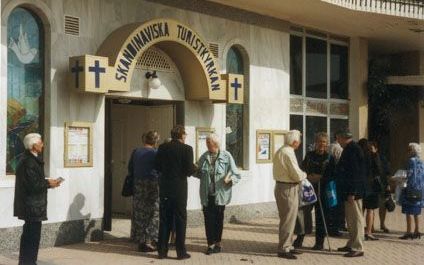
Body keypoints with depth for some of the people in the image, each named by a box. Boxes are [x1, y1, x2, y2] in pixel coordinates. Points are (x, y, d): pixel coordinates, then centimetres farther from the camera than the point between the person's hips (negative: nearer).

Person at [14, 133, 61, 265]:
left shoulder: (29, 159, 13)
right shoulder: (29, 162, -20)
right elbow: (33, 186, -23)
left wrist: (48, 182, 7)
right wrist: (48, 183, -10)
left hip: (30, 206, 11)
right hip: (33, 206, -11)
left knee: (29, 234, 18)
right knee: (33, 236, -4)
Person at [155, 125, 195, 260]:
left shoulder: (163, 147, 2)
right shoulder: (187, 149, -9)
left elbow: (157, 167, 5)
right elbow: (189, 170, -12)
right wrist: (194, 167, 9)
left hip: (164, 187, 4)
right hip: (180, 188, -4)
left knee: (164, 219, 11)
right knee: (180, 219, 5)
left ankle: (162, 250, 14)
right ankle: (181, 252, 7)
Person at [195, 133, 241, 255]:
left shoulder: (226, 156, -5)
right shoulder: (203, 157, 6)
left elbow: (236, 174, -4)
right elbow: (199, 173, 13)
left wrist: (230, 178, -24)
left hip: (220, 194, -2)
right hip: (207, 195, 2)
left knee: (218, 219, 8)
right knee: (208, 219, 1)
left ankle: (217, 243, 24)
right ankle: (211, 244, 11)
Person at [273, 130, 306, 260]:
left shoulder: (280, 151, 12)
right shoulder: (289, 153, -19)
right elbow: (297, 175, -20)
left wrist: (300, 175, 13)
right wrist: (304, 174, 0)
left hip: (280, 186, 10)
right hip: (288, 189, -10)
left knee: (287, 219, 19)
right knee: (288, 220, -3)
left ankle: (287, 246, 28)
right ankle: (283, 249, 2)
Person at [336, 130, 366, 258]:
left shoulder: (353, 149, -17)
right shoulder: (350, 149, 14)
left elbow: (355, 172, -22)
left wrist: (351, 193, -23)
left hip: (353, 191, -10)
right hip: (350, 190, 10)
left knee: (356, 219, -4)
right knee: (351, 219, 16)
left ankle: (358, 248, 2)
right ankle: (351, 245, 26)